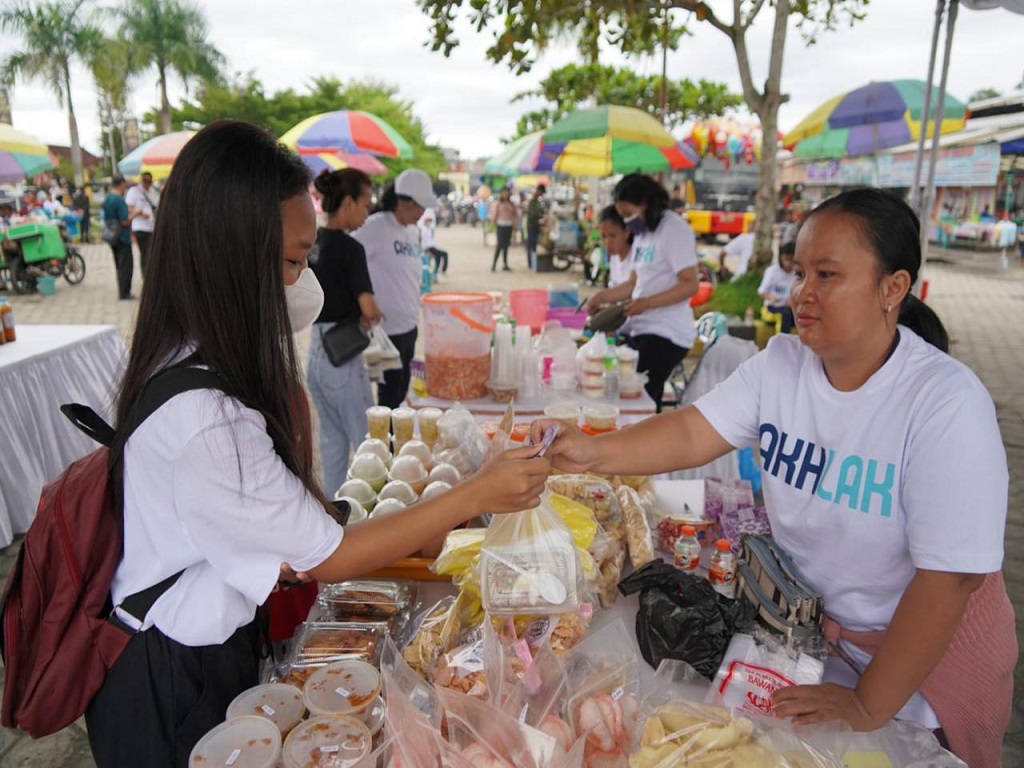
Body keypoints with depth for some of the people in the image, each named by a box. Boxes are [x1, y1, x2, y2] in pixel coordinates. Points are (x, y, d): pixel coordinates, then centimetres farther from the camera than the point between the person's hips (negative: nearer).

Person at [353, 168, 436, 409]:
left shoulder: (412, 233, 11)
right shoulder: (375, 227, -13)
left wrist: (414, 311, 14)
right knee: (390, 395, 1)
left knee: (401, 391, 15)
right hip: (386, 328, -7)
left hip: (409, 326, 8)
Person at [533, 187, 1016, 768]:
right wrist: (595, 452, -33)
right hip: (802, 619, 4)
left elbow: (947, 581, -27)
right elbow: (692, 435, -16)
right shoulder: (781, 364, -11)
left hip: (926, 641, -4)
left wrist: (868, 708, -22)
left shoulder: (948, 402, -27)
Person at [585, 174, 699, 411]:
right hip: (639, 329, 8)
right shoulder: (643, 233, 18)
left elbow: (690, 284, -16)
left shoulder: (674, 230, -9)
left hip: (665, 334, -8)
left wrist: (646, 303, -24)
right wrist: (604, 296, 12)